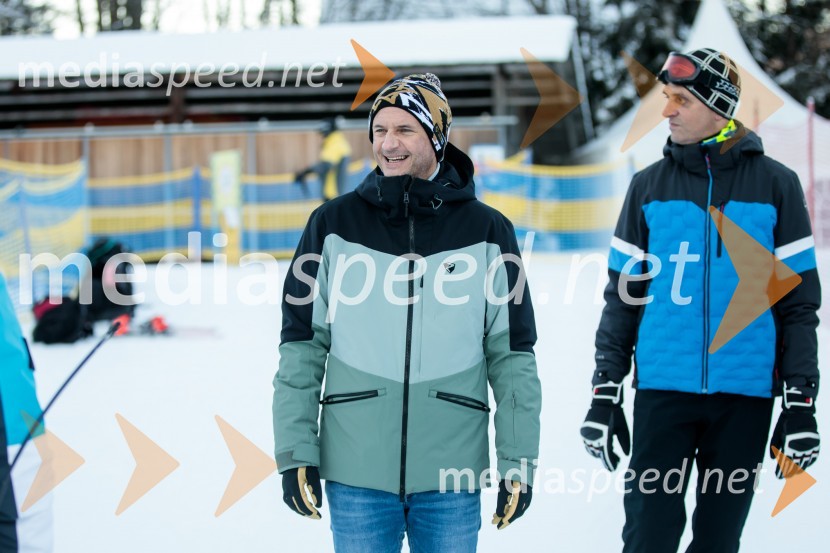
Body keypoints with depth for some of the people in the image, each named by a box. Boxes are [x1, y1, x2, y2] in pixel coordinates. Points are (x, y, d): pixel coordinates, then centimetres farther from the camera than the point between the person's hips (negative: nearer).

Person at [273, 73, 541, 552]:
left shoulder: (486, 232, 3)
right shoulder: (334, 225, 3)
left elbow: (512, 356, 5)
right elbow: (302, 346, 4)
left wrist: (519, 463, 1)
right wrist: (295, 453, -1)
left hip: (453, 474, 0)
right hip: (356, 473, 0)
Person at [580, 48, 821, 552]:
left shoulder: (776, 184, 2)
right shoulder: (650, 185, 6)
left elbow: (799, 300, 3)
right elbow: (622, 296, 9)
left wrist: (801, 401, -1)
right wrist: (605, 392, 5)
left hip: (745, 396, -1)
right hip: (664, 391, 1)